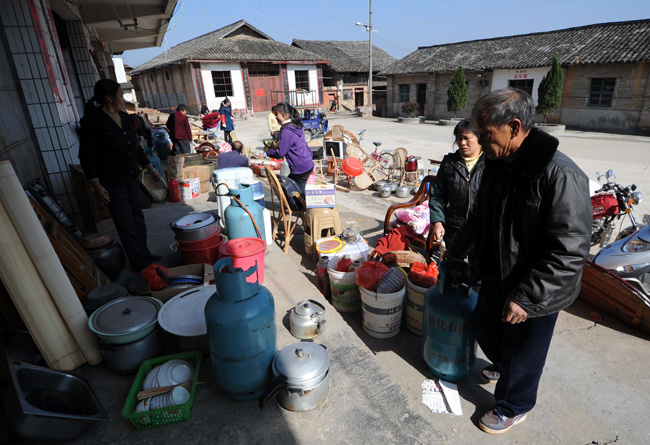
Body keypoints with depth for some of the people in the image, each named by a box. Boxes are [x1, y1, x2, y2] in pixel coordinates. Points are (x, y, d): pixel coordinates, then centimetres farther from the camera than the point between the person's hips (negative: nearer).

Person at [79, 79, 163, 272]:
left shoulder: (123, 117, 9)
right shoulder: (92, 120, -13)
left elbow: (136, 147, 18)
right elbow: (86, 155, -14)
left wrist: (150, 167, 18)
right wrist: (96, 185, -20)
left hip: (131, 178, 8)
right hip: (112, 182, -7)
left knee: (137, 218, 15)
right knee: (126, 225, -1)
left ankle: (144, 255, 28)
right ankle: (141, 264, 8)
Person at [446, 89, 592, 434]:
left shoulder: (560, 175, -28)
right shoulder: (497, 163, -1)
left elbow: (568, 253, -27)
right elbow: (479, 217, 13)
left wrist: (527, 298, -25)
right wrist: (455, 250, 22)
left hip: (534, 293, -7)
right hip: (495, 277, 8)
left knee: (522, 352, 14)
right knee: (484, 327, 25)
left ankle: (513, 408, 42)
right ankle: (502, 366, 58)